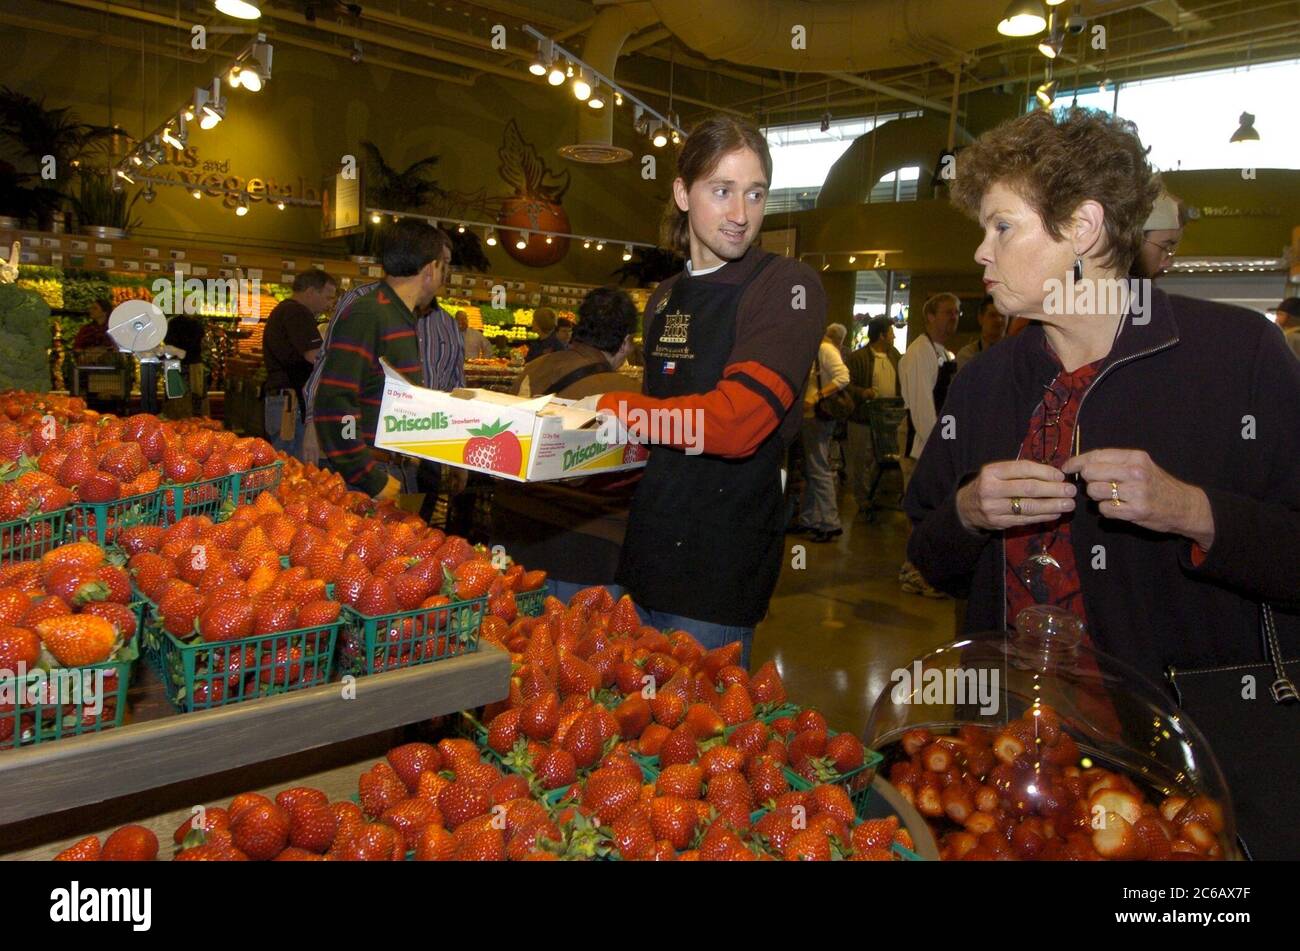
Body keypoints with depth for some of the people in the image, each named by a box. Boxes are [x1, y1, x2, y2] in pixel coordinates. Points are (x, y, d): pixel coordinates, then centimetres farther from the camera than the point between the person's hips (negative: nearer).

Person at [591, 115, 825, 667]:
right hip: (644, 553, 7)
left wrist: (614, 408, -12)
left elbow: (735, 425, -23)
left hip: (719, 571, -7)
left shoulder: (788, 287, -10)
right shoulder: (664, 299, 14)